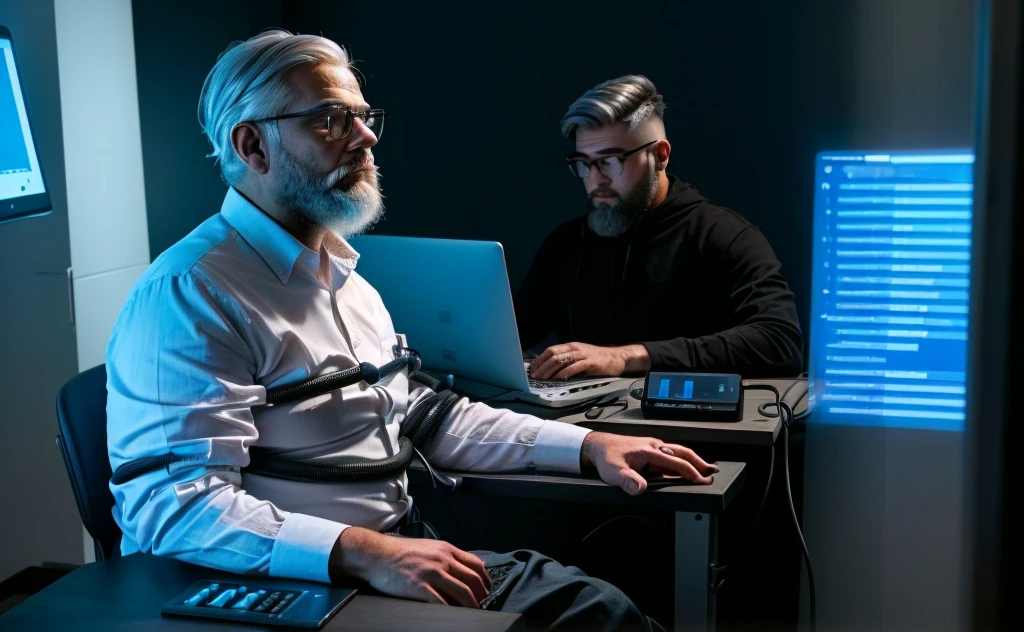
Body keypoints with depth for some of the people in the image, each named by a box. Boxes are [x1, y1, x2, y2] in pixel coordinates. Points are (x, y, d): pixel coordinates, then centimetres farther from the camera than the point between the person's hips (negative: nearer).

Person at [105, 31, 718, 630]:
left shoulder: (344, 276, 15)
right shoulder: (190, 293, -16)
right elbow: (176, 506, -24)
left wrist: (588, 445, 10)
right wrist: (363, 553, -35)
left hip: (396, 557, 9)